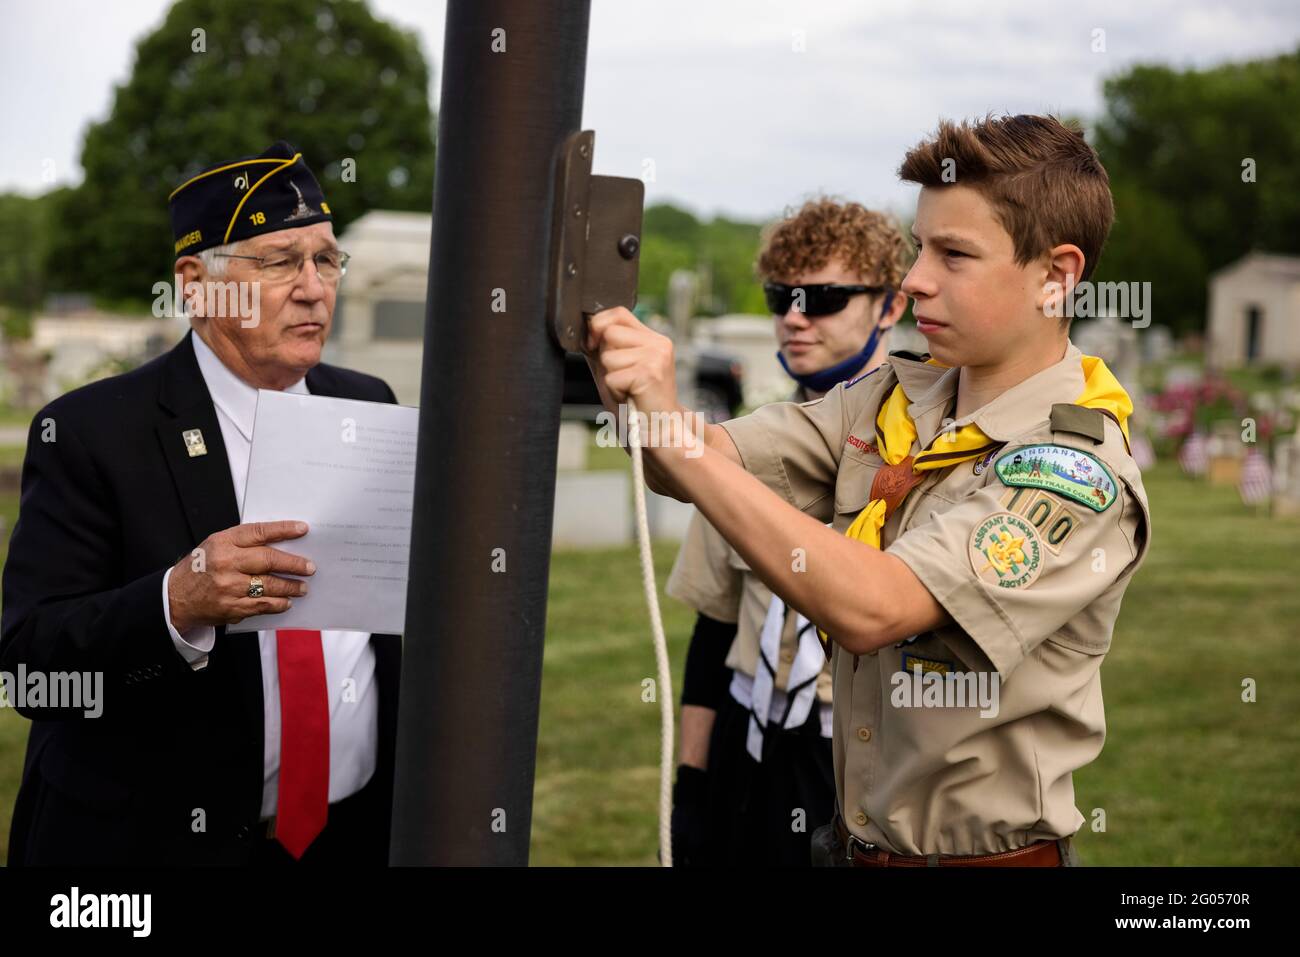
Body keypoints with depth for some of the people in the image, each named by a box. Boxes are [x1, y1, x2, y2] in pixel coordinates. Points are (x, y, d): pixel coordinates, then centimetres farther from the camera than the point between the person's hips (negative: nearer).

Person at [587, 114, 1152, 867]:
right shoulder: (892, 399, 1)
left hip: (984, 848, -6)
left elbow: (868, 609, -32)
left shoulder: (1078, 469, -21)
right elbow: (710, 463, -5)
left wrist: (669, 427, -33)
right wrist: (633, 387, -27)